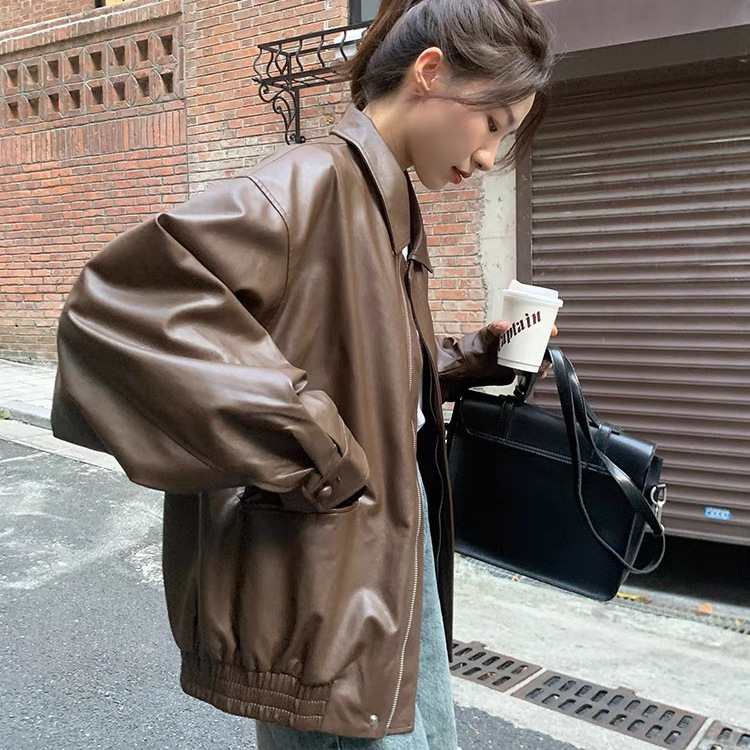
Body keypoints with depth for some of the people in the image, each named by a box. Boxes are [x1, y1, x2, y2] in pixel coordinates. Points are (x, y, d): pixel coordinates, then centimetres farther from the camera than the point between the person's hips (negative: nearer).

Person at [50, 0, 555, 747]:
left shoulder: (391, 206, 11)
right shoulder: (309, 185, -19)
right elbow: (114, 308, -32)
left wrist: (483, 352, 7)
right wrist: (308, 446, -28)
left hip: (396, 551, 10)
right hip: (320, 595, -9)